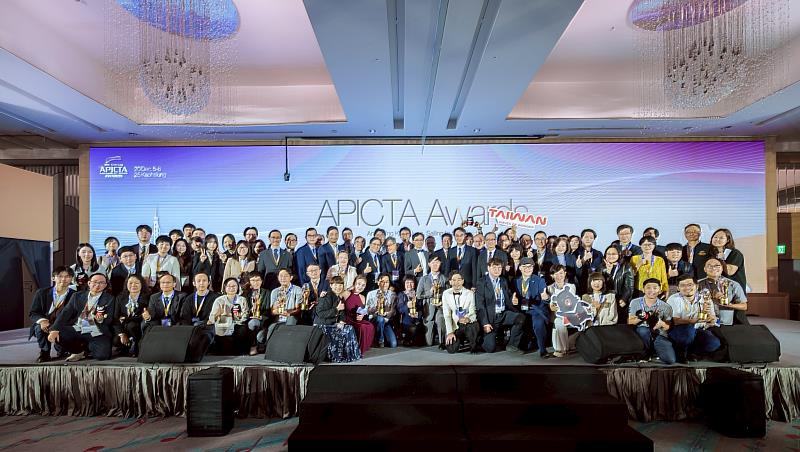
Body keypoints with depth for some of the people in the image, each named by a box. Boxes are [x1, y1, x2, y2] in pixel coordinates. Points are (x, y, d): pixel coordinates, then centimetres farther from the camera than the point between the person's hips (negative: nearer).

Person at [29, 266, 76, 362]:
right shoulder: (41, 293, 0)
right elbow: (33, 313, 0)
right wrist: (42, 321, -23)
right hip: (43, 326, 1)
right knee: (40, 327, -31)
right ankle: (44, 353, -8)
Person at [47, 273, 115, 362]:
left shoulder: (109, 299, 2)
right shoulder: (78, 296, 11)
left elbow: (109, 320, -4)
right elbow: (65, 314, 3)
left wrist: (101, 320, -28)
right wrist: (54, 330, -12)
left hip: (96, 334, -3)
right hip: (76, 330, 3)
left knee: (102, 355, -26)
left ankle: (88, 347, 12)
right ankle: (78, 351, 5)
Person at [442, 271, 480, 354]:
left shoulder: (470, 293, -3)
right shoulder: (446, 294, 0)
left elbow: (473, 313, -9)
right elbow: (446, 315, -3)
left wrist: (468, 319, -32)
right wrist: (450, 332, -14)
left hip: (468, 325, -1)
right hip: (454, 326, 1)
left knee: (474, 325, -35)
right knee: (451, 349, -19)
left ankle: (473, 346, -4)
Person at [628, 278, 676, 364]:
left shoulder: (665, 307, 5)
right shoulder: (635, 302, 2)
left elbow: (668, 327, 8)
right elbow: (629, 322, -1)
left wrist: (662, 324, -16)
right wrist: (640, 318, -22)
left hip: (660, 335, 1)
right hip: (641, 333, -1)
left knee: (670, 360, -22)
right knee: (643, 330, -37)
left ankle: (654, 351, 13)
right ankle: (645, 353, -8)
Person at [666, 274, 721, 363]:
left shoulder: (704, 299, 5)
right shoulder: (674, 299, -7)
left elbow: (712, 323, -1)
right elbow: (674, 321, -21)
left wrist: (709, 313, -24)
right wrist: (692, 321, -38)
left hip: (699, 331, 4)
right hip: (679, 331, -4)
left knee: (714, 343, -24)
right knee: (688, 329, -36)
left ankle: (688, 352, 1)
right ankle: (680, 353, -8)